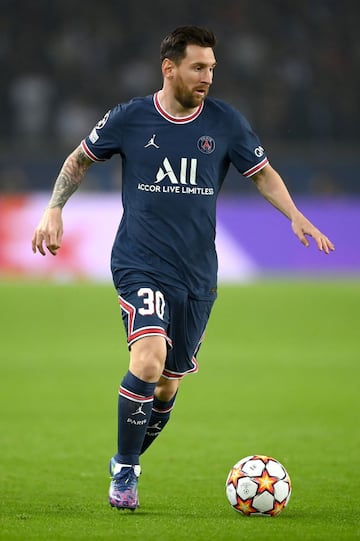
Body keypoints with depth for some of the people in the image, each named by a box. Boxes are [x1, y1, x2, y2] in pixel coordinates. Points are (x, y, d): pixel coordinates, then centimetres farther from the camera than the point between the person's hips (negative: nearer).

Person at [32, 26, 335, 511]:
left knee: (169, 382, 8)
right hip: (140, 265, -3)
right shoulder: (130, 119, -3)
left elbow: (263, 174, 10)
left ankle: (126, 464, 34)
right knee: (149, 357, -24)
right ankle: (124, 475, -8)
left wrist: (295, 215, -5)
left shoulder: (225, 121, 1)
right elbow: (79, 160, 12)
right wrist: (55, 209, 1)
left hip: (197, 273, 3)